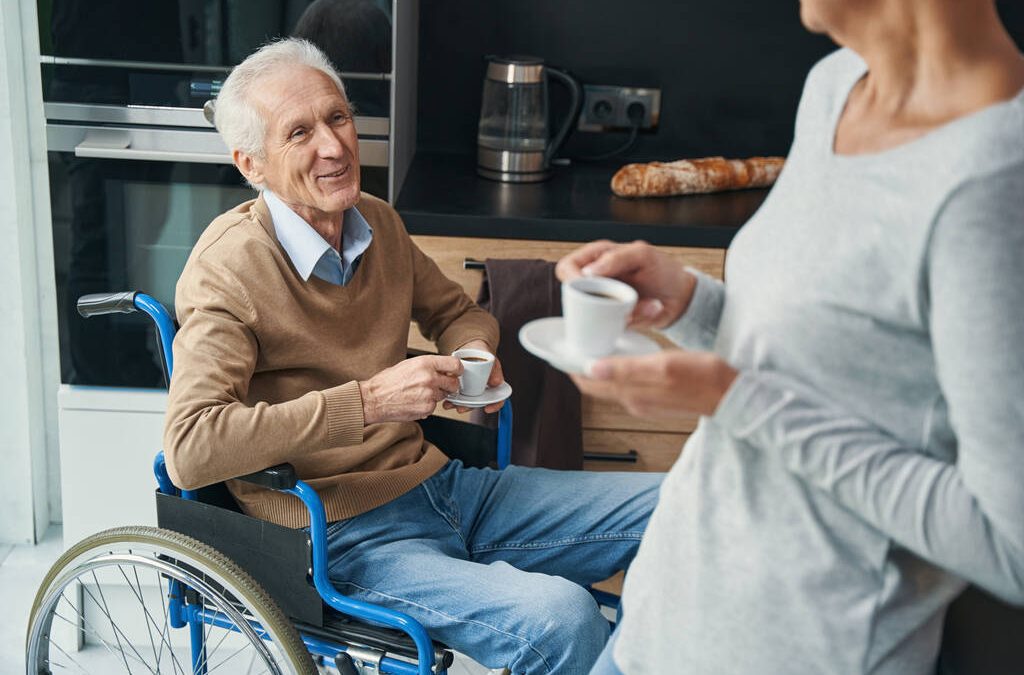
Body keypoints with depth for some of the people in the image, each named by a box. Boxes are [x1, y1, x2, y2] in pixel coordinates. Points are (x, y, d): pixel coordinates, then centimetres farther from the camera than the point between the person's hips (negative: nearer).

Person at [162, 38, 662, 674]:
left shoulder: (377, 223, 7)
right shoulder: (228, 269, -14)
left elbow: (456, 310, 25)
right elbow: (189, 450, -25)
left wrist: (474, 354, 0)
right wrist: (368, 401, -28)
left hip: (437, 483, 7)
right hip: (345, 537, -7)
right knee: (562, 623, -32)